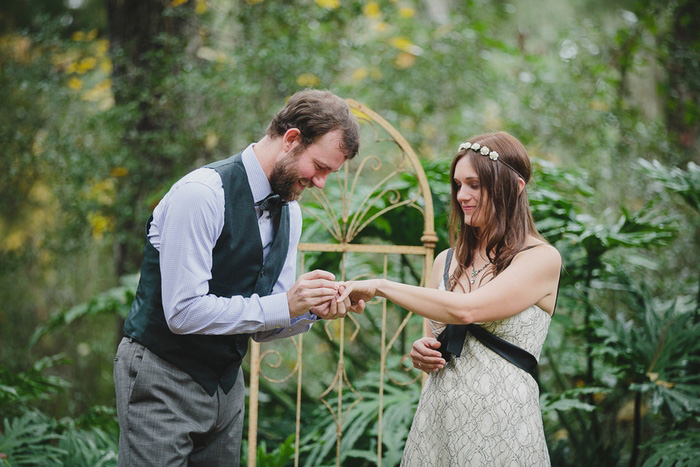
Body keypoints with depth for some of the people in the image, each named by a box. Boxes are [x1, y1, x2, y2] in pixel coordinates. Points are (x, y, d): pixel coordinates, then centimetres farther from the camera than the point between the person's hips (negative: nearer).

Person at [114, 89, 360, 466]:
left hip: (226, 379, 8)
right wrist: (283, 305, -25)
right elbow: (183, 312, -26)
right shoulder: (201, 194, -21)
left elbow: (264, 328, 7)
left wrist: (312, 310, -13)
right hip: (164, 381, -7)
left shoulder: (289, 211, 4)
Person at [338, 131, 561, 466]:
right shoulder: (446, 262, 9)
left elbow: (464, 310, -22)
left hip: (500, 425, -5)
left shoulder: (542, 259, -9)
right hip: (437, 417, 5)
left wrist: (379, 287, -17)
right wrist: (423, 354, -2)